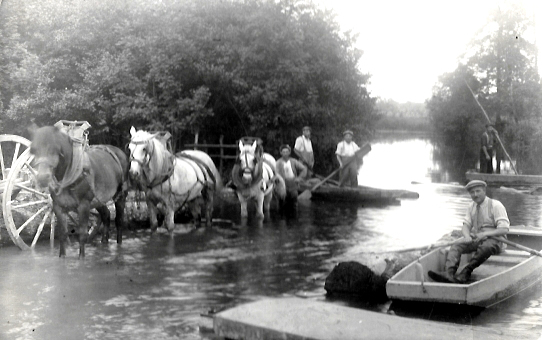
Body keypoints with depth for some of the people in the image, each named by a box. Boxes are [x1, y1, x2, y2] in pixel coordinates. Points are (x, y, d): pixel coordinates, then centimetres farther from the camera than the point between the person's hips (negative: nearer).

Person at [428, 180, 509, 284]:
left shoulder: (496, 205, -8)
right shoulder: (471, 206, 12)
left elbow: (504, 229, -15)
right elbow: (466, 225, 7)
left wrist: (485, 234, -28)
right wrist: (467, 236, -17)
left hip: (494, 240, -6)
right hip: (475, 239, 6)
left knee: (485, 247, -40)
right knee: (456, 247, -19)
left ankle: (464, 274, -43)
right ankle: (448, 273, -42)